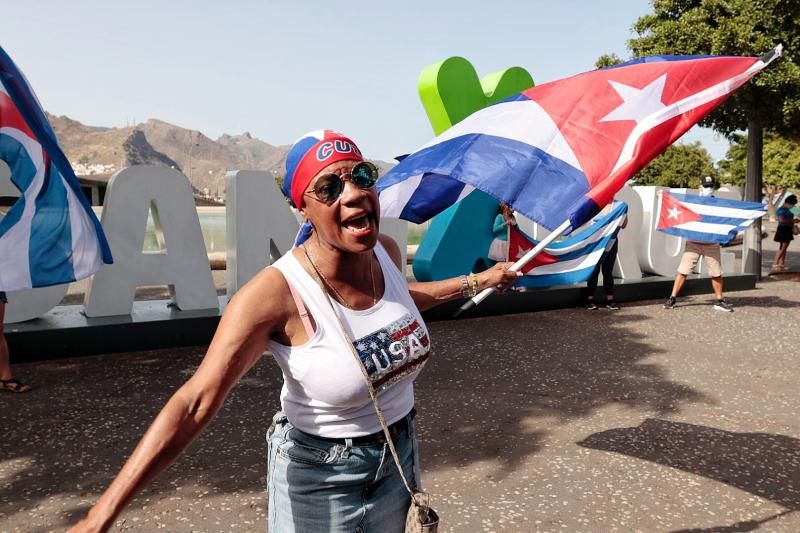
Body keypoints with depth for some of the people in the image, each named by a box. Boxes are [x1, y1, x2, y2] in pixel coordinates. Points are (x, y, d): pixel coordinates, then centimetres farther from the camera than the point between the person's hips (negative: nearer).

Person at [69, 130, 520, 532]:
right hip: (321, 475, -5)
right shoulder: (277, 294, -29)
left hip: (399, 453, 6)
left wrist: (476, 281, 19)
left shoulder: (387, 251, -11)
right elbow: (195, 404, -32)